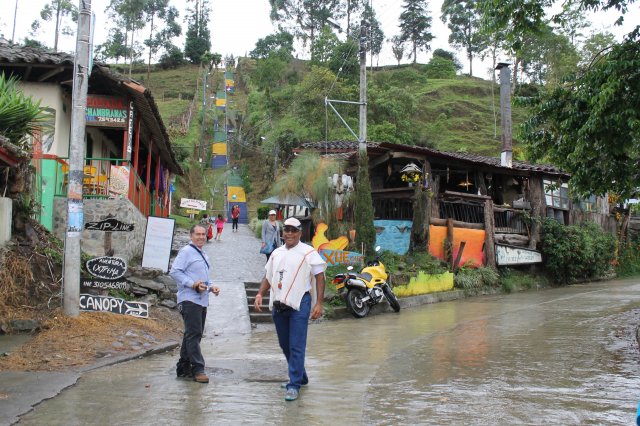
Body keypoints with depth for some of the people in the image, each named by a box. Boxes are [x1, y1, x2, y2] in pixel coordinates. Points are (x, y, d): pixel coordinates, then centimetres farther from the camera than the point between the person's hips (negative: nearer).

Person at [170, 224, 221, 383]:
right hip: (189, 300, -9)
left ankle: (183, 367, 22)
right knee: (193, 333, -11)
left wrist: (211, 287, 11)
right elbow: (174, 272, -16)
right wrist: (193, 284, -22)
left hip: (202, 300, 9)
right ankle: (198, 369, -9)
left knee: (194, 335, 13)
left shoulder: (204, 255, 20)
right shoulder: (186, 251, -7)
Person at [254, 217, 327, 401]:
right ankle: (300, 376, 33)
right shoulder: (277, 253, 14)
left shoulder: (308, 252, -4)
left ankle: (294, 385, 1)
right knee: (284, 345, 16)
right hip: (278, 306, 7)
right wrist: (260, 294, 3)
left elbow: (320, 277, -5)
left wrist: (319, 304, -12)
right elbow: (268, 276, 20)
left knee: (297, 346, -6)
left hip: (299, 305, -7)